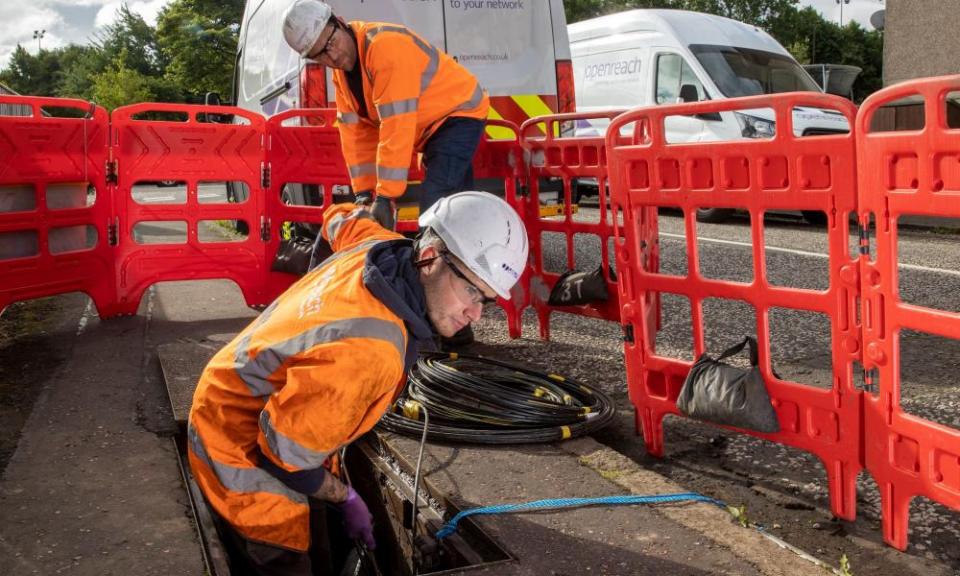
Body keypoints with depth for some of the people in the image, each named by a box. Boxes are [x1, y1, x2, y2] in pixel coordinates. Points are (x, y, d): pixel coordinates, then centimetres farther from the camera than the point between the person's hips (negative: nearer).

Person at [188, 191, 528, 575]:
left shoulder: (380, 244, -13)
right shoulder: (367, 348, -39)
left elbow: (343, 218, 14)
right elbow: (286, 458, -28)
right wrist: (344, 497, -11)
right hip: (242, 450, -9)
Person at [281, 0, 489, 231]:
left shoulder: (385, 45, -29)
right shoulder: (341, 71, 0)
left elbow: (397, 125, -33)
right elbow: (356, 130, -2)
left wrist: (386, 196, -33)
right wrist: (364, 190, -10)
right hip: (434, 126, 10)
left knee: (434, 203, -23)